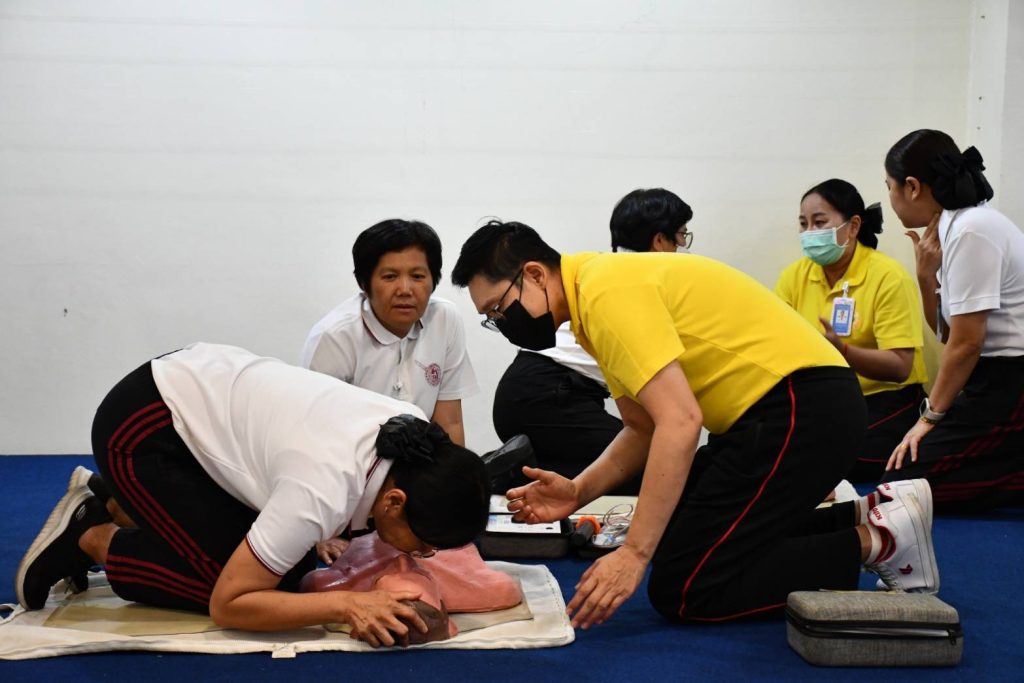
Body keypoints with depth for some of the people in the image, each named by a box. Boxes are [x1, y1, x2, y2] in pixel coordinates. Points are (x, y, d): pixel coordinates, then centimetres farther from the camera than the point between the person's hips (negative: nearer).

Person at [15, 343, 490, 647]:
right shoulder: (324, 489, -36)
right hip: (140, 427, -8)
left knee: (291, 569, 4)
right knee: (231, 579, -15)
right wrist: (345, 604, -36)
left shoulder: (415, 435, -15)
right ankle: (89, 539, 4)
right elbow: (227, 605, -27)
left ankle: (115, 500, 18)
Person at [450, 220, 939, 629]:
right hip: (783, 407, 10)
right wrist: (579, 491, 3)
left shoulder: (606, 291, -17)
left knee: (682, 589, -9)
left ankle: (876, 540, -2)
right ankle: (859, 516, 17)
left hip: (802, 407, -10)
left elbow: (680, 421, -25)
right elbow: (644, 428, 18)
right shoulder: (599, 292, 14)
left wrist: (633, 554, -24)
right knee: (675, 540, 17)